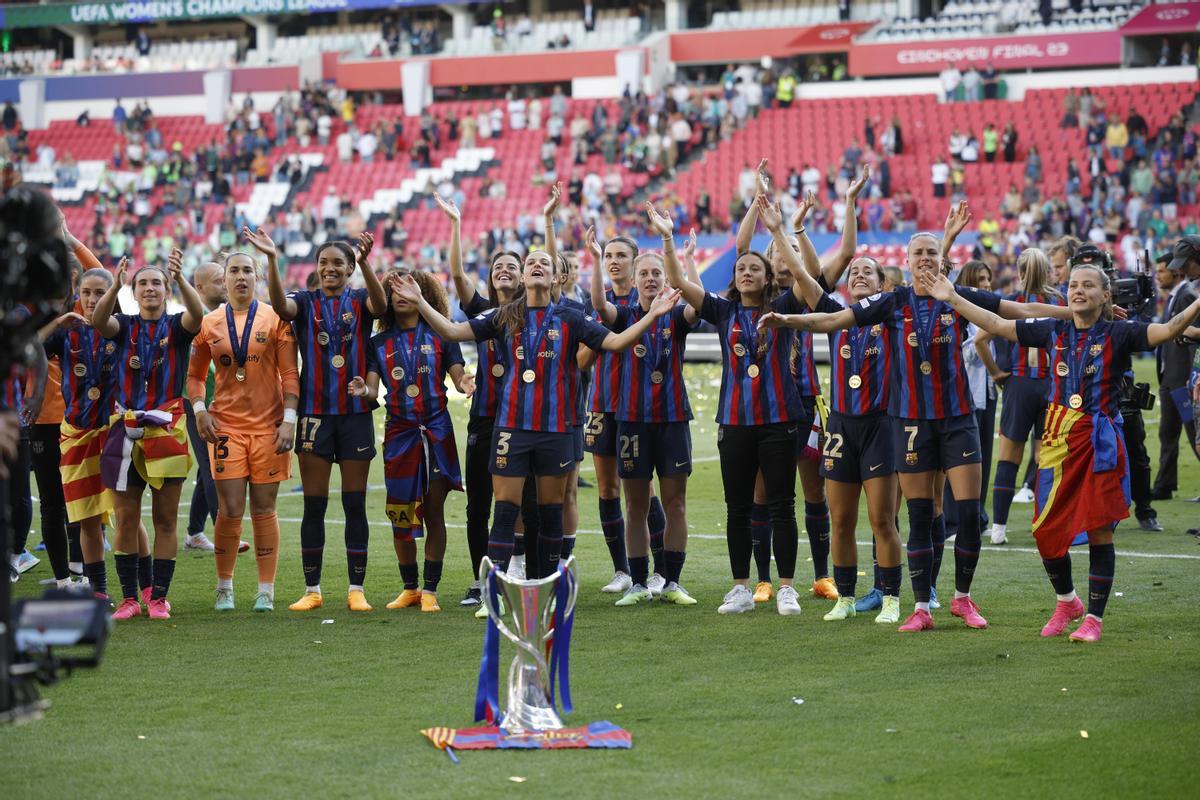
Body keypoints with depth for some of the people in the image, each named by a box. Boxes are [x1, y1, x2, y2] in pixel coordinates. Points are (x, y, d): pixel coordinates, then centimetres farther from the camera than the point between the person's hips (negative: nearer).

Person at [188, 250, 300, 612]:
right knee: (230, 509, -3)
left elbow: (290, 373, 0)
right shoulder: (208, 323, 6)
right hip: (226, 425, 1)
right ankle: (224, 587, 11)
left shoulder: (275, 319, 1)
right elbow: (195, 375, 14)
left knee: (263, 509, 3)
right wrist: (199, 410, -2)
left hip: (268, 425, -1)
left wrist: (289, 418, -8)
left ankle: (266, 591, 9)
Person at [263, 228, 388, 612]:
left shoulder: (359, 301, 3)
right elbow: (280, 304, -18)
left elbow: (380, 303, -20)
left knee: (355, 504, 3)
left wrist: (365, 262, -38)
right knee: (314, 505, 3)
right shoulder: (306, 302, 4)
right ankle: (312, 590, 9)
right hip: (314, 412, 0)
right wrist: (272, 260, -35)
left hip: (356, 412, 0)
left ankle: (356, 589, 8)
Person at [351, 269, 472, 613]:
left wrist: (464, 383, -24)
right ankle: (409, 588, 17)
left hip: (436, 430, -2)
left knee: (433, 511, -1)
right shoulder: (379, 342, 9)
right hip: (399, 431, 2)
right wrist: (363, 391, -22)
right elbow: (372, 388, 1)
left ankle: (430, 591, 5)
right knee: (400, 516, 2)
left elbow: (458, 375, -1)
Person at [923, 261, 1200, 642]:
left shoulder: (1117, 334, -4)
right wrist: (952, 299, 12)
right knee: (1047, 531, 6)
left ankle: (1094, 617, 9)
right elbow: (997, 325, 13)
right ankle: (1066, 602, 31)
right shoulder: (1054, 332, 8)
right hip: (1059, 439, 4)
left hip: (1100, 442, -4)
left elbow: (1167, 330, -17)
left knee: (1099, 529, -2)